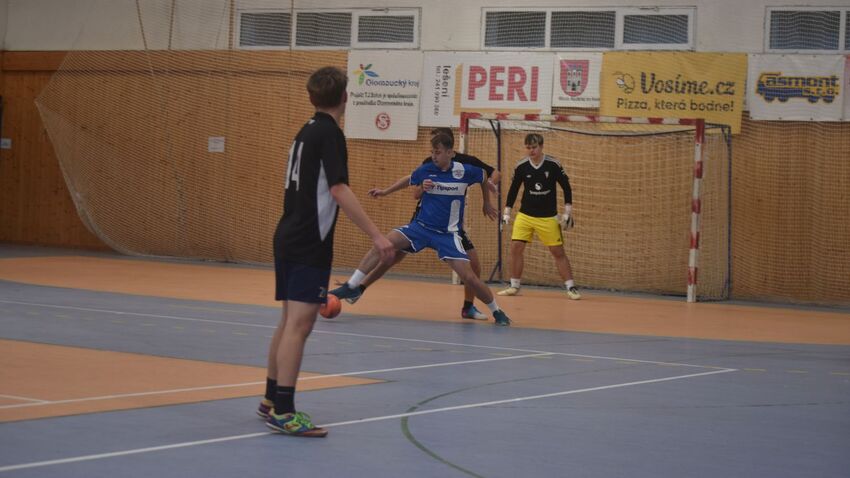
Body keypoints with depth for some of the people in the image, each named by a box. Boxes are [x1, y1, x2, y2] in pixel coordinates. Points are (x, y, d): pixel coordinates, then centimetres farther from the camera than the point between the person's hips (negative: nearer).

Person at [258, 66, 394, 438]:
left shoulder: (307, 132, 14)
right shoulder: (329, 133, -13)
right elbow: (339, 190, -23)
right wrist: (376, 235, -27)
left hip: (289, 237, 10)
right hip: (309, 243, -9)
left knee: (290, 321, 16)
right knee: (300, 323, -12)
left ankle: (272, 400, 24)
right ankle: (283, 411, -15)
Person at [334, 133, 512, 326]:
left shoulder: (465, 171, -7)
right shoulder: (424, 170, -3)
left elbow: (485, 178, 14)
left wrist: (487, 205, 23)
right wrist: (422, 188, -8)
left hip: (447, 234, -2)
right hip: (421, 226, 2)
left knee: (469, 277, -12)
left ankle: (496, 311, 12)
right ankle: (351, 287, -16)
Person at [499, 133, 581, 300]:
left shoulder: (553, 165, -10)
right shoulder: (521, 166, -5)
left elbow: (566, 187, -2)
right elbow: (513, 190, 7)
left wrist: (567, 212, -5)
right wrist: (506, 212, 6)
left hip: (548, 217, -2)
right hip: (525, 215, 2)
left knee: (558, 251, -3)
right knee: (516, 247, -7)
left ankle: (570, 287, 5)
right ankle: (514, 286, 7)